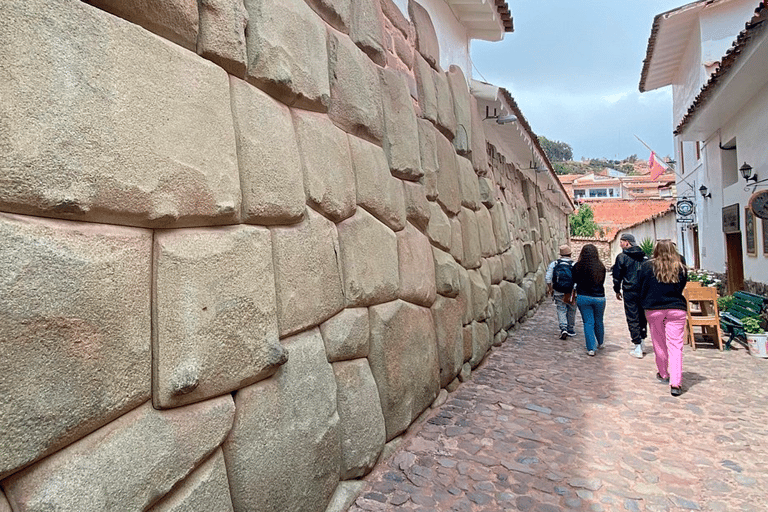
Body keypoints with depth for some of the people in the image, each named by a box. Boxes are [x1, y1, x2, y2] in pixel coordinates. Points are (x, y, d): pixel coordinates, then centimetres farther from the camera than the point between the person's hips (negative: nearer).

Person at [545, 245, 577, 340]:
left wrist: (550, 288, 8)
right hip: (571, 292, -1)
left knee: (561, 310, 5)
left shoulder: (554, 263, 0)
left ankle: (563, 328, -12)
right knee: (571, 311, 14)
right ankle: (571, 330, 25)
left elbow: (547, 277, -3)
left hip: (558, 292, 1)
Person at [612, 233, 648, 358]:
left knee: (632, 319, -1)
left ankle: (638, 349, -1)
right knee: (642, 317, 16)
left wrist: (617, 290, 9)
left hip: (630, 292, -5)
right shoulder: (644, 256, 9)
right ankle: (641, 341, 23)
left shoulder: (622, 257, -6)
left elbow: (617, 275, -3)